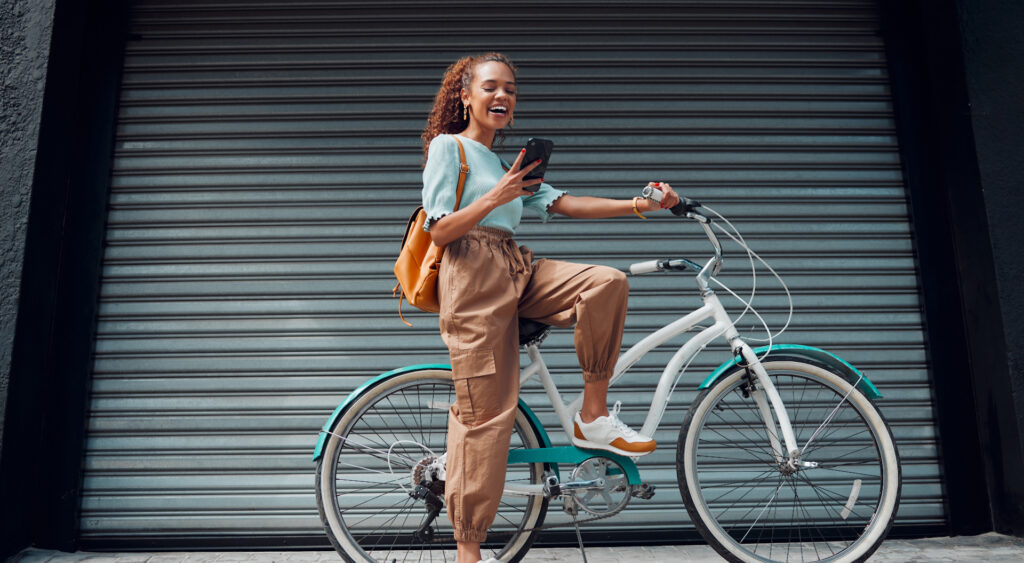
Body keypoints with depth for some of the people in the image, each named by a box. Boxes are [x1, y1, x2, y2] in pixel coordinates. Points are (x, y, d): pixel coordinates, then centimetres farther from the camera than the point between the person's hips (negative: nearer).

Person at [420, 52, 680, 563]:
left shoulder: (510, 162, 24)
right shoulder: (448, 146, 4)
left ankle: (593, 417, -6)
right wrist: (495, 198, -19)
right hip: (472, 277, -6)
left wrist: (639, 204, 1)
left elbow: (564, 204, 11)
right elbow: (439, 232, -6)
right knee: (483, 410, -8)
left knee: (607, 282, -18)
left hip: (515, 273, 7)